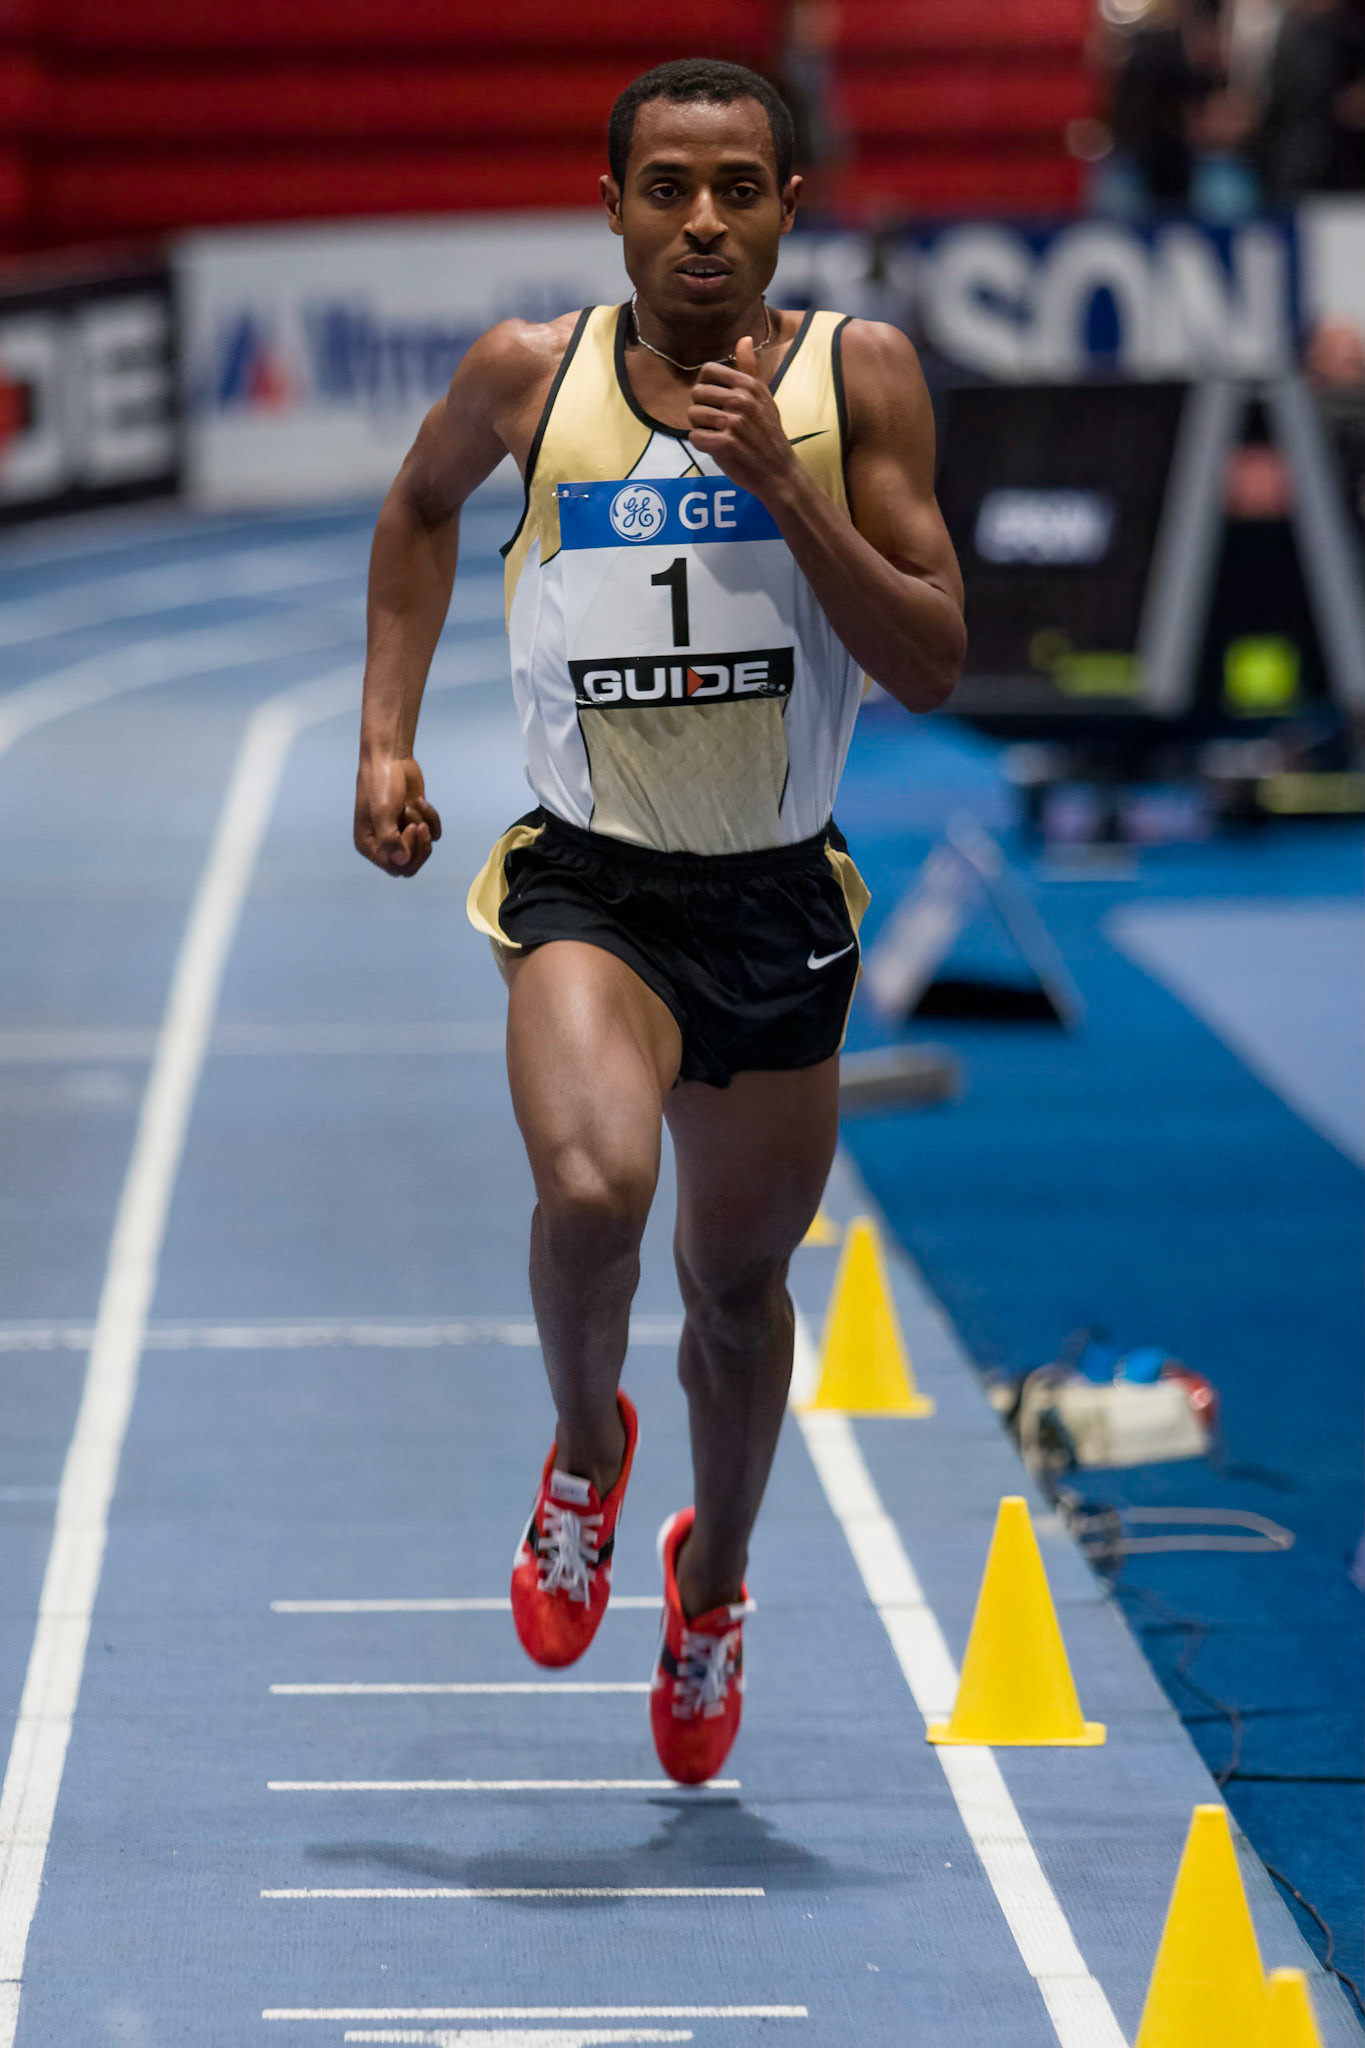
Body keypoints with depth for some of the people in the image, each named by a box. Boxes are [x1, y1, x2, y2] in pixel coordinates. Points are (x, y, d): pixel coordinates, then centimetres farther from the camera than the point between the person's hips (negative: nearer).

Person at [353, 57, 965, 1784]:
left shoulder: (857, 378, -6)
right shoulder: (530, 375, -4)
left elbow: (933, 666, -10)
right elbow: (420, 507, 18)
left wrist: (781, 482, -21)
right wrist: (385, 735, 10)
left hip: (779, 902, 2)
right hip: (589, 881, -1)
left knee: (738, 1281, 16)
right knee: (590, 1188, -29)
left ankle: (715, 1577, 46)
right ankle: (584, 1449, 5)